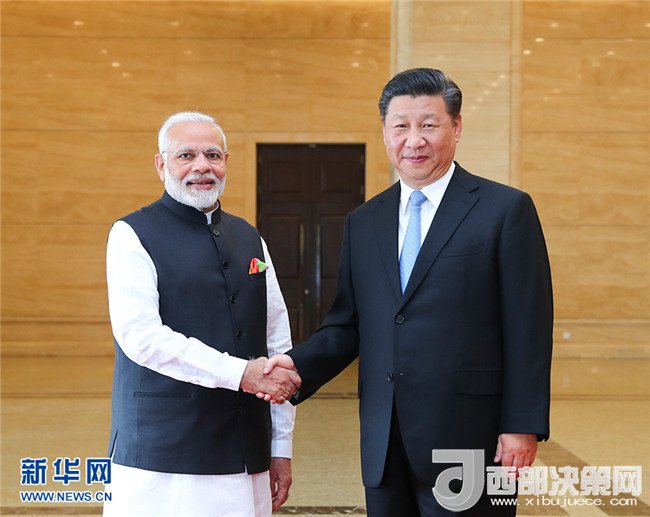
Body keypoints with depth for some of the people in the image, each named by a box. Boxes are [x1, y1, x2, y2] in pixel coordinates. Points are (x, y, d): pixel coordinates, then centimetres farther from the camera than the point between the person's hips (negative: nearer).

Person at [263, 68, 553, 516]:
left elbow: (529, 327, -6)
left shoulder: (506, 209, -3)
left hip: (468, 438, -5)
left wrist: (523, 426, -11)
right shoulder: (363, 222, 12)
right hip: (385, 444, 5)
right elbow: (348, 325, 11)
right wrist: (298, 365, -8)